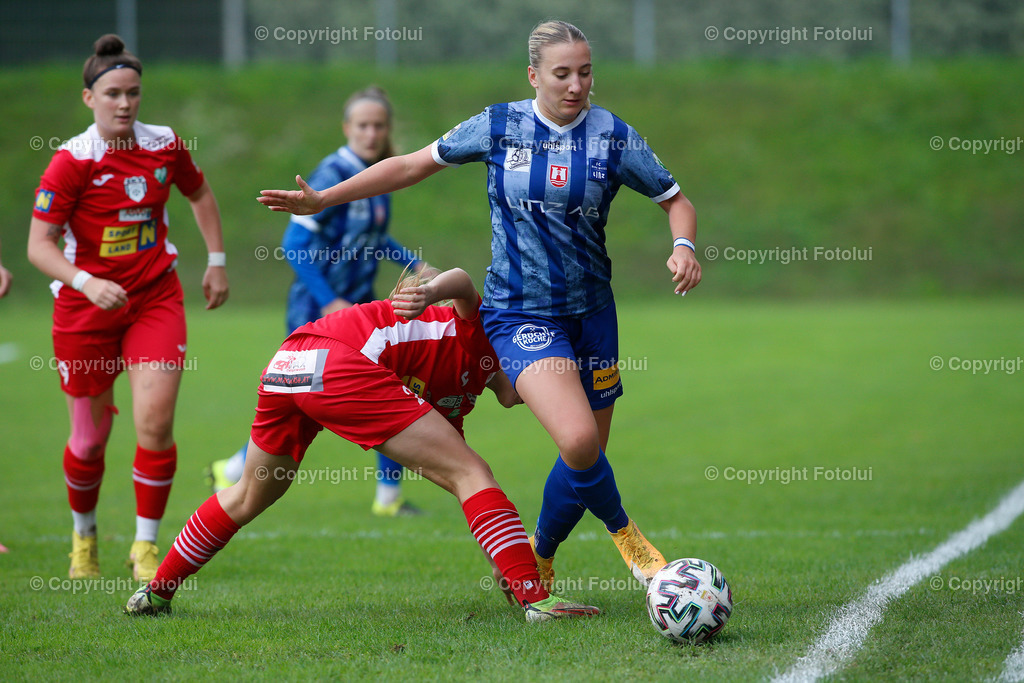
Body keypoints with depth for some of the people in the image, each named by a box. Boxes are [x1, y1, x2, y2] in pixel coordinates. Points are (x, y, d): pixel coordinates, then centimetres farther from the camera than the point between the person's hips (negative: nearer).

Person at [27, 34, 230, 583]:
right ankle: (84, 536, 35)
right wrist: (87, 283, -32)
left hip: (155, 299, 2)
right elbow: (39, 245, -17)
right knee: (90, 439, 7)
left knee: (155, 422, -15)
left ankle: (146, 547, -2)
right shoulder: (71, 161, -14)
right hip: (85, 306, -2)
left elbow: (199, 193, 19)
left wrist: (216, 261, 14)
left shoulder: (165, 146, -2)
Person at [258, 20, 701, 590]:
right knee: (579, 439, -25)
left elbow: (676, 200, 6)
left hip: (591, 311, 3)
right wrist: (322, 200, 7)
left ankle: (540, 560, 33)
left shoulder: (613, 136, -3)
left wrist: (684, 246, -16)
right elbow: (414, 165, 7)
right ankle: (624, 532, 0)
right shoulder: (499, 126, -3)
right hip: (519, 313, -3)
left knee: (589, 452, 8)